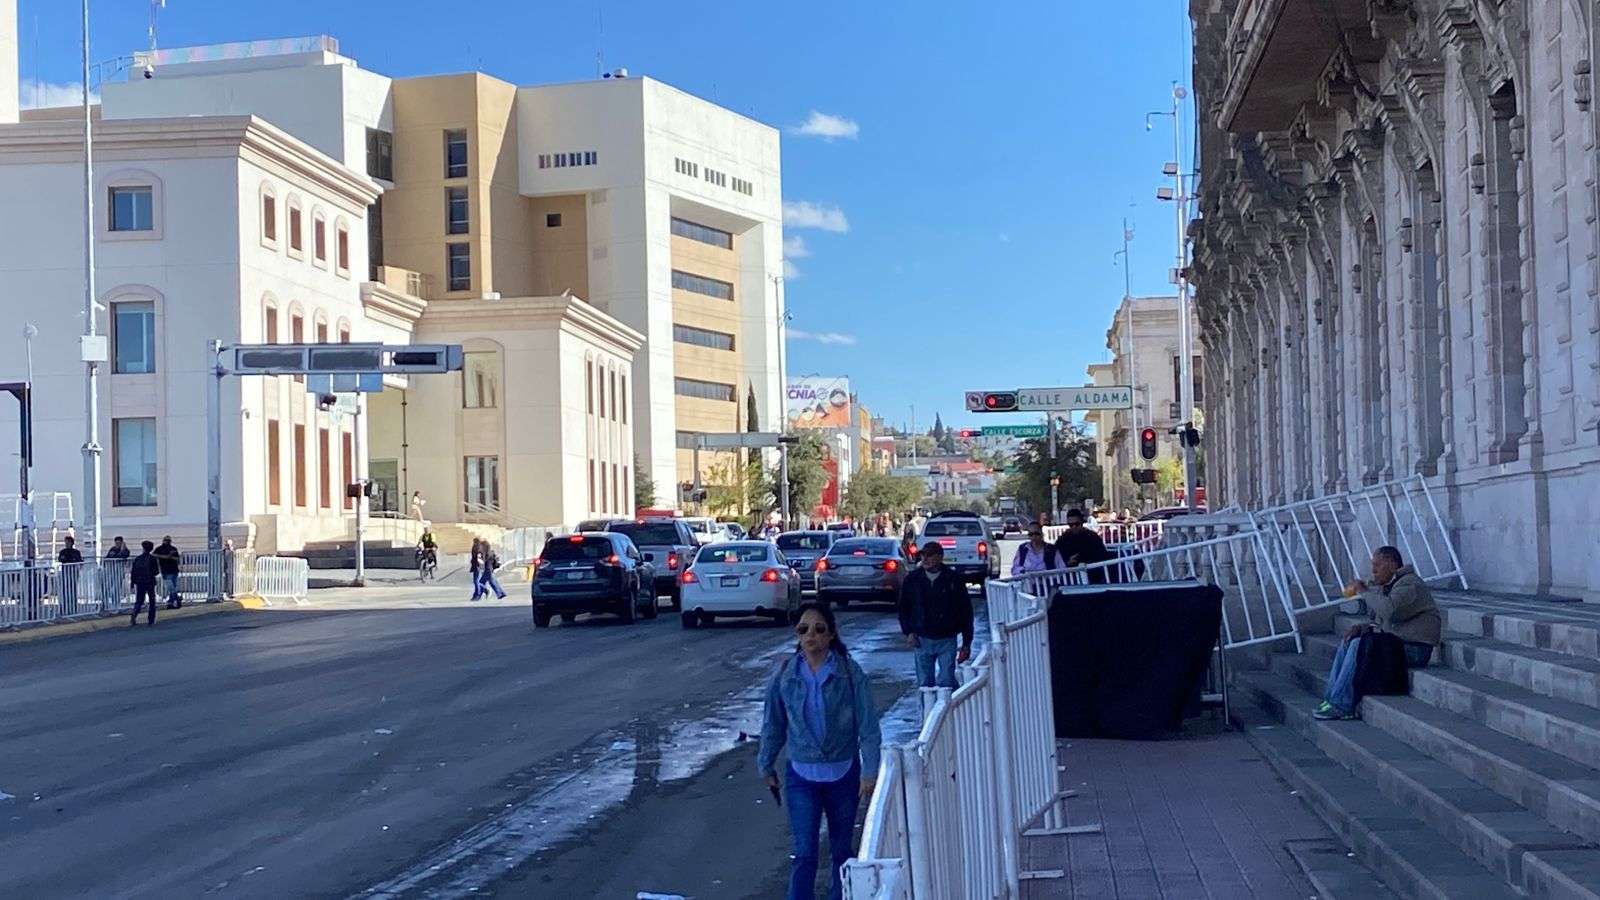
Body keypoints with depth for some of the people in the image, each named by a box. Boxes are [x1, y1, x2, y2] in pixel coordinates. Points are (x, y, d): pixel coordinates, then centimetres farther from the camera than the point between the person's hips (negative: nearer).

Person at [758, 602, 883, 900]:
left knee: (841, 849, 15)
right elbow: (772, 725, 6)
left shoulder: (850, 674, -10)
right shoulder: (784, 674, -5)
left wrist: (869, 772, -11)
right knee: (804, 854, -7)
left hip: (843, 774, 0)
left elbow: (868, 727, -8)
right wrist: (766, 766, 12)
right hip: (801, 776, 0)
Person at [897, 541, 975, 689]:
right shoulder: (912, 580, 2)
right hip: (922, 640, 2)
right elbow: (903, 608, 13)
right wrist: (908, 632, 0)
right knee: (924, 683, 7)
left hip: (947, 639, -2)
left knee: (947, 683, -5)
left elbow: (966, 611, 1)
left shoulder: (953, 580, -4)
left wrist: (967, 642, -1)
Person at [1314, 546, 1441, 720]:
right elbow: (1382, 622, 21)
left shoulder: (1410, 585, -14)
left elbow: (1389, 611, -32)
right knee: (1348, 642, 4)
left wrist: (1364, 592, -18)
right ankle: (1331, 698, -1)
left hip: (1415, 648, -10)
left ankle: (1341, 706, -19)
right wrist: (1362, 627, 0)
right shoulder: (1387, 586, 17)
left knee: (1359, 646, -23)